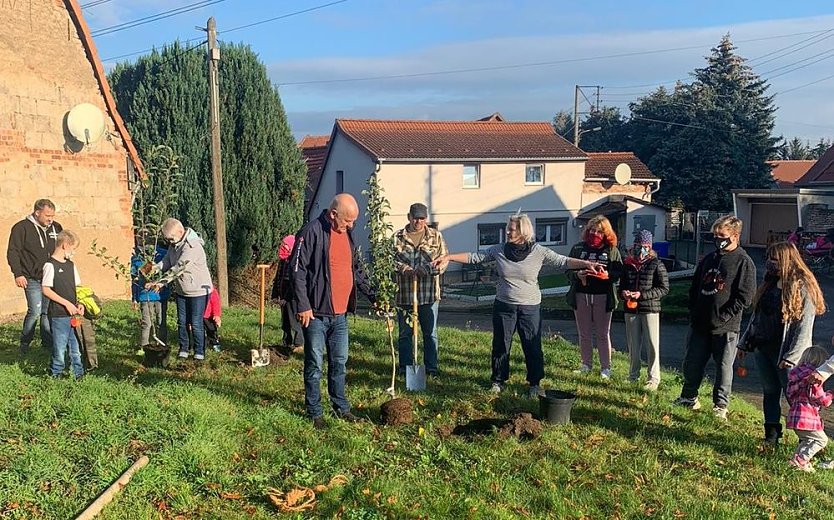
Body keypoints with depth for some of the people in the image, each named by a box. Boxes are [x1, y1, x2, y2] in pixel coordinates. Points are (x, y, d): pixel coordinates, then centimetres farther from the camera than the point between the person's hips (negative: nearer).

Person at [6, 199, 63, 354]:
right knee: (35, 311, -9)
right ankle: (24, 343, 10)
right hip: (32, 280, -5)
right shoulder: (22, 228, -6)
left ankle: (48, 343, 18)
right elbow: (13, 252, -6)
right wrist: (18, 274, -13)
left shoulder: (56, 228, 9)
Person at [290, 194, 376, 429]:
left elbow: (357, 269, 21)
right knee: (315, 365, 4)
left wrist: (373, 296, 15)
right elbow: (298, 271, -15)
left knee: (340, 362, 15)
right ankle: (315, 412, 16)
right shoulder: (312, 232, -13)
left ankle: (341, 407, 28)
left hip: (340, 313, 7)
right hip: (316, 313, -7)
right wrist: (303, 306, -18)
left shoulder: (346, 234, 11)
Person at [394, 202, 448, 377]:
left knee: (430, 333, 8)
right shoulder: (397, 237, 4)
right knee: (405, 334, 8)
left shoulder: (436, 236, 5)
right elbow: (391, 260, -1)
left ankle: (431, 368, 19)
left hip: (429, 294, 0)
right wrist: (405, 269, -20)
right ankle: (405, 368, 19)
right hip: (404, 294, 0)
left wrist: (427, 269, -17)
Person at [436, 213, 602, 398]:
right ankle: (498, 381, 27)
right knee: (500, 346, 10)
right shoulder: (498, 250, -2)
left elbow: (563, 261, -7)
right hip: (504, 306, 2)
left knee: (533, 348, 5)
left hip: (530, 308, -2)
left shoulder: (539, 252, -7)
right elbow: (474, 257, 1)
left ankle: (534, 384, 22)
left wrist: (586, 263, -18)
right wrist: (448, 257, -4)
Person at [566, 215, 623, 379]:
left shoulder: (612, 250, 2)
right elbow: (568, 271, 4)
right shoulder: (578, 248, 6)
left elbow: (620, 273, -3)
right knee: (584, 334, 11)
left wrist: (608, 275, -23)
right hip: (581, 296, 2)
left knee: (603, 334, 5)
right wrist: (577, 274, -17)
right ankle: (586, 364, 24)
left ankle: (606, 367, 14)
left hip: (603, 298, -2)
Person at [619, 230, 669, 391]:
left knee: (652, 345, -1)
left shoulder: (656, 264, -5)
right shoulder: (628, 264, 11)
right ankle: (634, 374, 25)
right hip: (631, 310, 5)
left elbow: (664, 288, -7)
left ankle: (654, 378, 7)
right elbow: (622, 285, 21)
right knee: (633, 344, 11)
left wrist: (641, 295, -16)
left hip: (650, 309, -4)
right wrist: (623, 292, -4)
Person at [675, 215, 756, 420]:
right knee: (692, 364, 11)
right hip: (700, 325, 6)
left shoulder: (744, 262, -7)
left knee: (723, 367, 5)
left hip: (726, 328, -5)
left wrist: (723, 317, -16)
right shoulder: (709, 259, 11)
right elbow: (694, 287, 18)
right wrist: (693, 312, 7)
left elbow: (745, 297, -12)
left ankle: (720, 406, 18)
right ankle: (689, 397, 28)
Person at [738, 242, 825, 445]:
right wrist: (745, 342, 16)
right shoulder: (769, 284, 11)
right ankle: (772, 434, 22)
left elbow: (804, 327, -16)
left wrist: (791, 356, -21)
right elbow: (757, 316, 18)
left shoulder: (802, 287, -12)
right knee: (769, 392, 13)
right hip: (763, 348, 7)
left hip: (785, 353, -7)